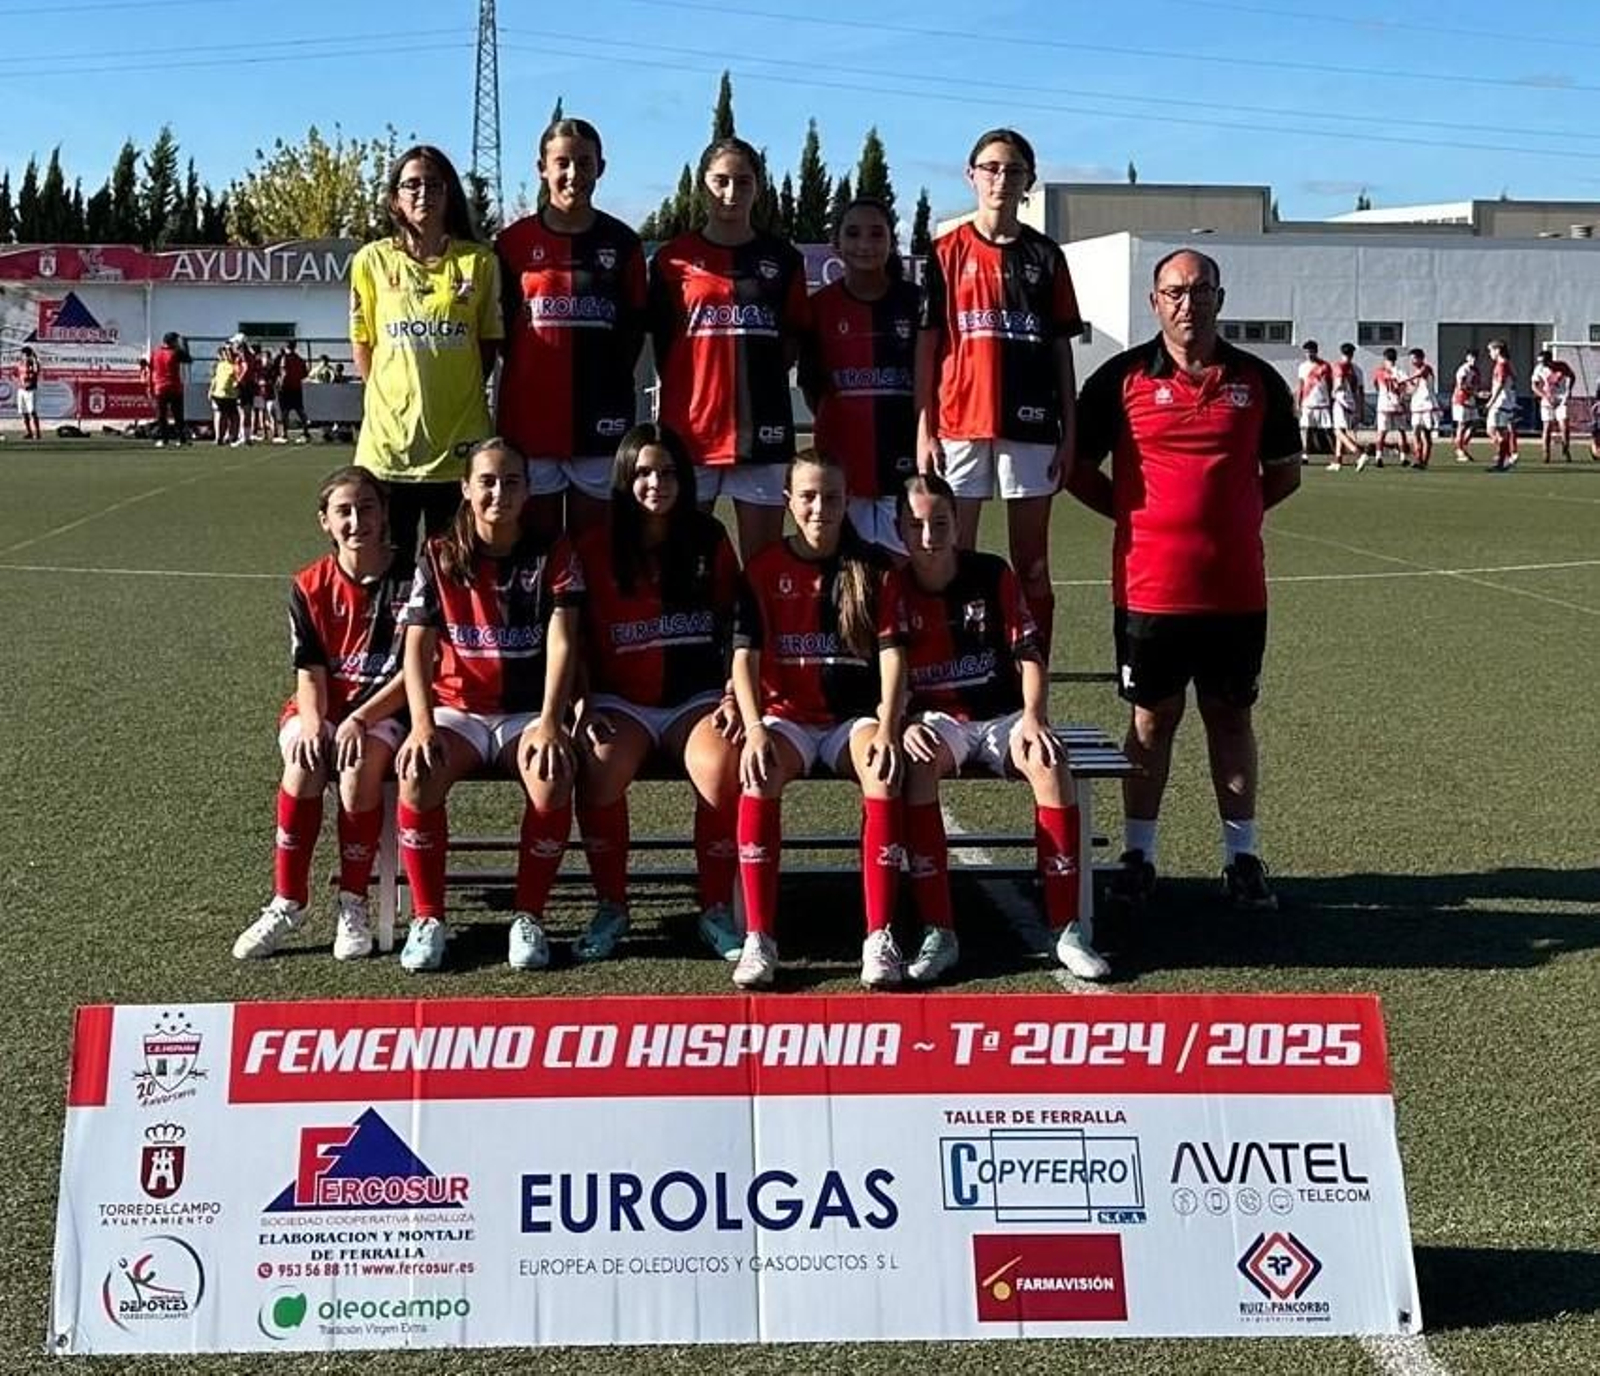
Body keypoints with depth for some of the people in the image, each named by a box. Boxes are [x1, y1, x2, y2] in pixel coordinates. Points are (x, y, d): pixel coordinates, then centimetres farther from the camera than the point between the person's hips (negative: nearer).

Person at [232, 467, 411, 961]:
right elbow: (310, 674, 1)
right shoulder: (310, 587, 4)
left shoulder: (407, 581, -4)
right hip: (322, 710, 2)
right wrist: (312, 723, -20)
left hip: (383, 711, -2)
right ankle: (288, 902, -18)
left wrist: (360, 719, -21)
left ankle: (353, 904, -18)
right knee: (303, 763, -30)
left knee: (360, 763, -34)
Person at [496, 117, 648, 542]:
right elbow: (499, 328, 8)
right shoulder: (514, 242, 4)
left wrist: (610, 386, 2)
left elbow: (635, 330, 9)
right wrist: (532, 378, 1)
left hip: (601, 421, 1)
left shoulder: (622, 243, 7)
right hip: (530, 418, 0)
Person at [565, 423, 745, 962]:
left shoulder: (710, 540, 8)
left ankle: (717, 910, -13)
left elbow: (732, 628, 10)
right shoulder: (594, 547, 5)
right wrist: (583, 708, -8)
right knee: (600, 771, -32)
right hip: (620, 700, 0)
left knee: (722, 772, -31)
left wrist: (733, 698, -2)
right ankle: (610, 907, -11)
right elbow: (577, 639, 4)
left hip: (698, 697, 0)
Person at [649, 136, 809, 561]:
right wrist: (685, 393, 1)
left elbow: (794, 338, 13)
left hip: (761, 428, 1)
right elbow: (662, 340, 9)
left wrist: (759, 378, 0)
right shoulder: (673, 258, 6)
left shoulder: (782, 258, 10)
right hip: (690, 426, -1)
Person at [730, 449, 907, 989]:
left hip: (856, 715, 0)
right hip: (787, 715, 0)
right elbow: (745, 657, -5)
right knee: (758, 778, -33)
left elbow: (892, 655, -4)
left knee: (885, 775, -33)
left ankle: (880, 937, -29)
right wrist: (754, 729, -22)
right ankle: (758, 938, -28)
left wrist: (886, 729, -21)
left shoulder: (874, 570, 5)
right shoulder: (765, 569, 3)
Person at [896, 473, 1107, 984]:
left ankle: (1067, 930, -24)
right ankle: (938, 933, -31)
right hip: (936, 718, 0)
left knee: (1050, 763, -31)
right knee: (916, 765, -36)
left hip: (1002, 714, 1)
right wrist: (902, 727, -21)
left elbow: (1029, 656, -1)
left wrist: (1033, 718, -18)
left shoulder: (993, 575, -1)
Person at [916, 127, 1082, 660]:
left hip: (1031, 424, 1)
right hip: (959, 423, -1)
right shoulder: (947, 252, 5)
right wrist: (924, 429, -4)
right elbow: (927, 344, 3)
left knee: (1032, 561, 5)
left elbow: (1061, 349, 10)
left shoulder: (1045, 256, 9)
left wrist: (1069, 430, 5)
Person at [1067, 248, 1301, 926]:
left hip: (1236, 587, 1)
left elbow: (1284, 472, 16)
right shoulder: (1123, 377, 0)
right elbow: (1076, 467, 6)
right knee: (1152, 717, 7)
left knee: (1231, 716, 10)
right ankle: (1138, 853, 16)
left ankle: (1241, 854, 18)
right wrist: (1134, 512, 1)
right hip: (1149, 585, -1)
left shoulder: (1256, 380, 6)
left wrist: (1231, 513, 7)